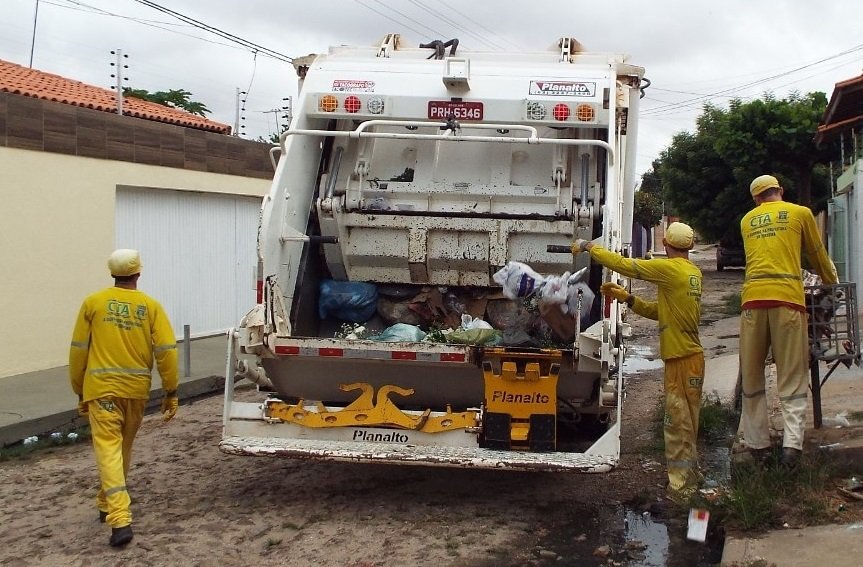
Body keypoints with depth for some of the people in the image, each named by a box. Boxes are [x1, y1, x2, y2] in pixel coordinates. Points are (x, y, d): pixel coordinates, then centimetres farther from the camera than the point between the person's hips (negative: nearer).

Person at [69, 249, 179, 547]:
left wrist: (80, 391, 13)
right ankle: (108, 503, 35)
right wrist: (171, 392, 3)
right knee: (123, 447, 20)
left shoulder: (93, 303, -1)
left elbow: (78, 351, 2)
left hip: (102, 388, -2)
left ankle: (120, 519, -18)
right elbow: (166, 351, -5)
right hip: (136, 389, 2)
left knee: (109, 448, -6)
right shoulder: (151, 306, 0)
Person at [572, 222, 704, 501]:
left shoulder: (670, 268, -14)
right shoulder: (692, 272, 13)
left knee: (678, 421, -5)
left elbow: (624, 264, -13)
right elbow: (660, 311, 14)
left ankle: (681, 485, -1)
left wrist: (588, 246, -2)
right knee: (685, 420, 18)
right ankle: (689, 475, 28)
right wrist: (625, 297, 9)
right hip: (689, 355, 9)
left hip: (682, 357, -9)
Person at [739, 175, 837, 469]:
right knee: (792, 377, 2)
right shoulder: (800, 213, 11)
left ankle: (757, 443, 12)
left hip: (753, 298, 2)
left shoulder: (747, 220, 19)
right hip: (788, 297, -2)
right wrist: (831, 280, 41)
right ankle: (792, 442, -10)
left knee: (752, 376, 10)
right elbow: (817, 254, 21)